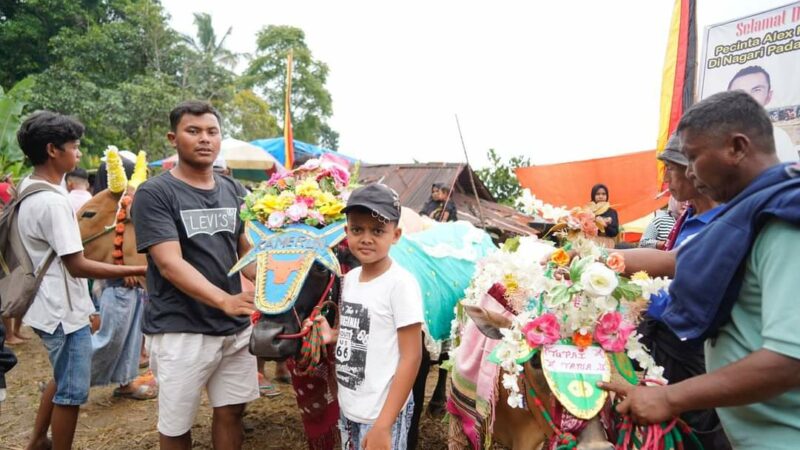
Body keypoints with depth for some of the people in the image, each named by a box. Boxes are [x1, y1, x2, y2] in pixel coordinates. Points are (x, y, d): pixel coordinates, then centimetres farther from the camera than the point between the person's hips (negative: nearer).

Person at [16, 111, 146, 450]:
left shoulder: (27, 189, 7)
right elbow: (77, 266, -25)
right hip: (63, 310, -10)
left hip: (49, 306, 10)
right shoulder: (52, 201, -24)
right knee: (72, 393, 5)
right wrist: (137, 270, -24)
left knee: (62, 381, 26)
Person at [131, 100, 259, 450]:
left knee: (232, 410, 15)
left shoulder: (234, 191, 7)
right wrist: (224, 300, -33)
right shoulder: (154, 193, -10)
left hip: (235, 326, 5)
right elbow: (170, 264, -19)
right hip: (180, 330, -4)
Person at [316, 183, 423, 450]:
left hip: (381, 415, -7)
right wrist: (332, 336, -5)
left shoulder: (401, 283, -18)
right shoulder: (350, 278, 2)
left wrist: (383, 425, -19)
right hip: (348, 409, 7)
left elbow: (411, 357, -18)